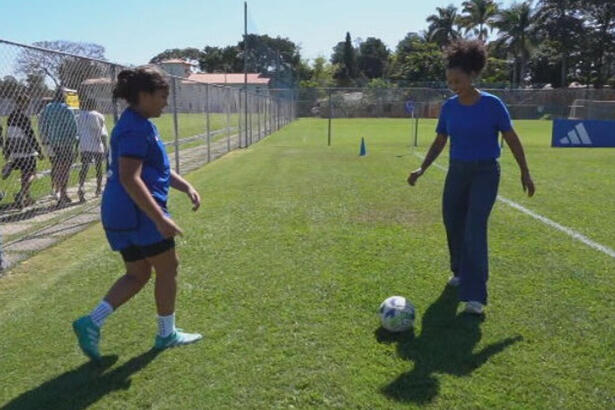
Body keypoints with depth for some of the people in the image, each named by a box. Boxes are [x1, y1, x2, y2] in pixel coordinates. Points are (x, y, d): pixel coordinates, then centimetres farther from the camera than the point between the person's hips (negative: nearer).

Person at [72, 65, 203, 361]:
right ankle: (166, 334, 21)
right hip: (139, 213, -10)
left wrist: (186, 187, 13)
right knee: (167, 269, 6)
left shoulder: (139, 124, 16)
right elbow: (130, 179, -26)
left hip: (120, 214, 10)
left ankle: (91, 323, 10)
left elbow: (156, 168, 24)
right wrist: (160, 218, -28)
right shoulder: (136, 129, -17)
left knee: (137, 275, 17)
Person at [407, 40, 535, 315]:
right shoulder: (449, 107, -1)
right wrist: (422, 169, -4)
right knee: (453, 225, 10)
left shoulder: (492, 104, -12)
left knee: (474, 230, -15)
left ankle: (475, 295, -11)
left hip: (485, 173, -4)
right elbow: (440, 142, 7)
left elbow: (512, 139, -3)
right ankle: (461, 272, 38)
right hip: (457, 171, 5)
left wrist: (524, 173, -1)